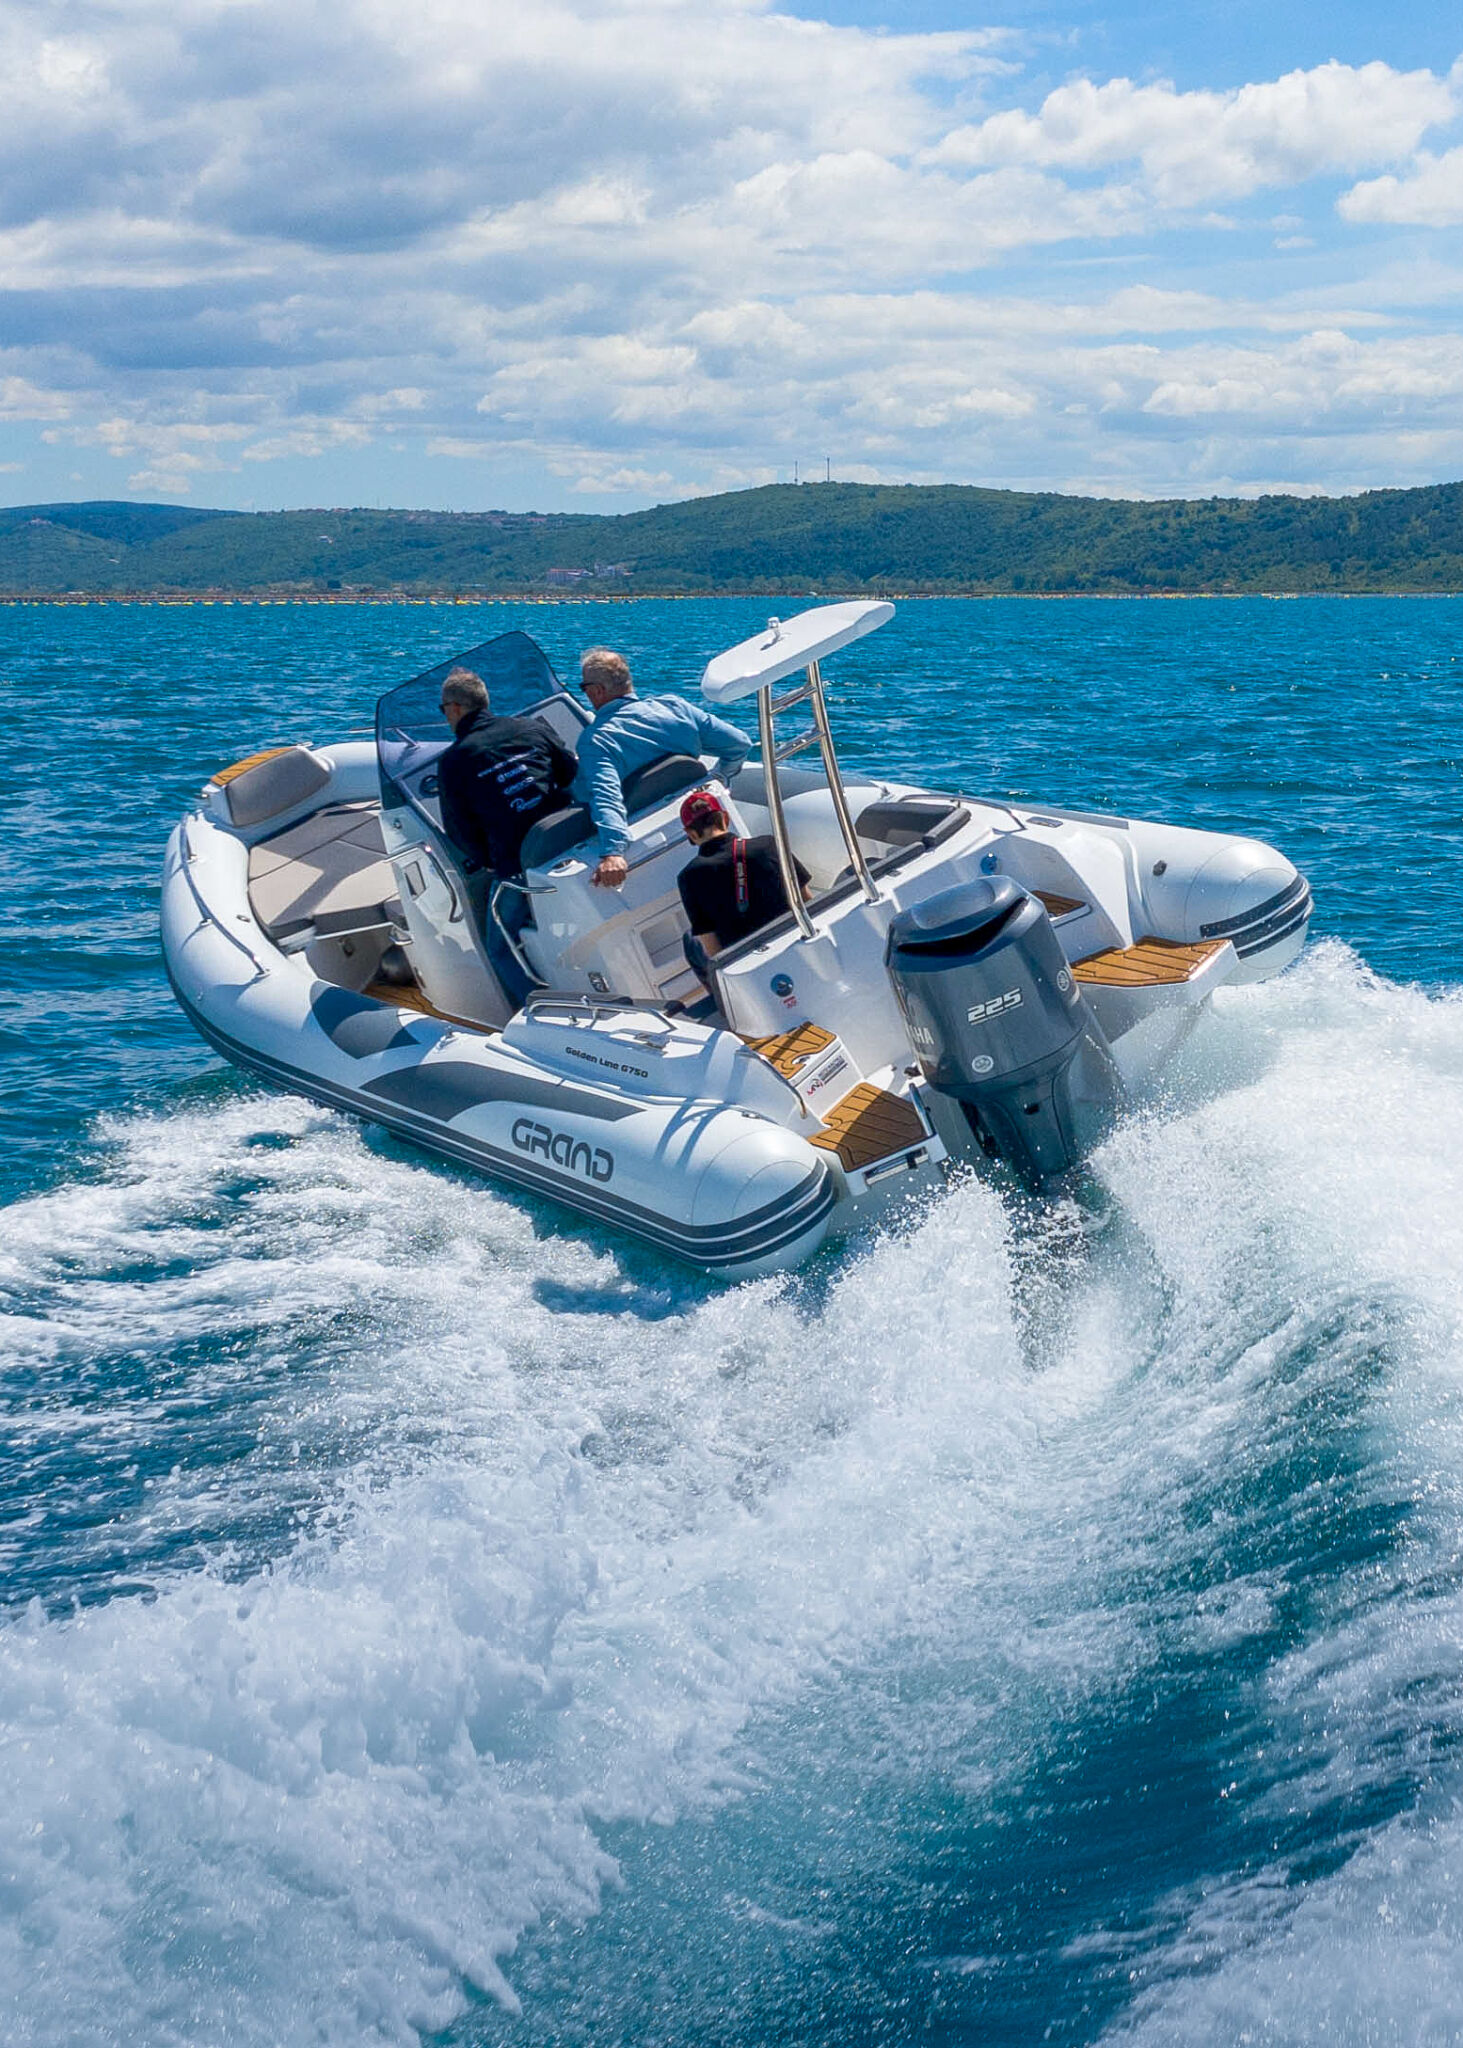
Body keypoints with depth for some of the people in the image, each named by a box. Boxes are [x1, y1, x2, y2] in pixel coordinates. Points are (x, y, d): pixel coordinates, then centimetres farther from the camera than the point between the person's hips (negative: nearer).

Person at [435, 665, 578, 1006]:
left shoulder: (453, 761, -3)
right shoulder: (531, 728, 7)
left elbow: (459, 830, 0)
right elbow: (574, 775, 14)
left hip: (517, 868, -4)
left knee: (501, 949, 13)